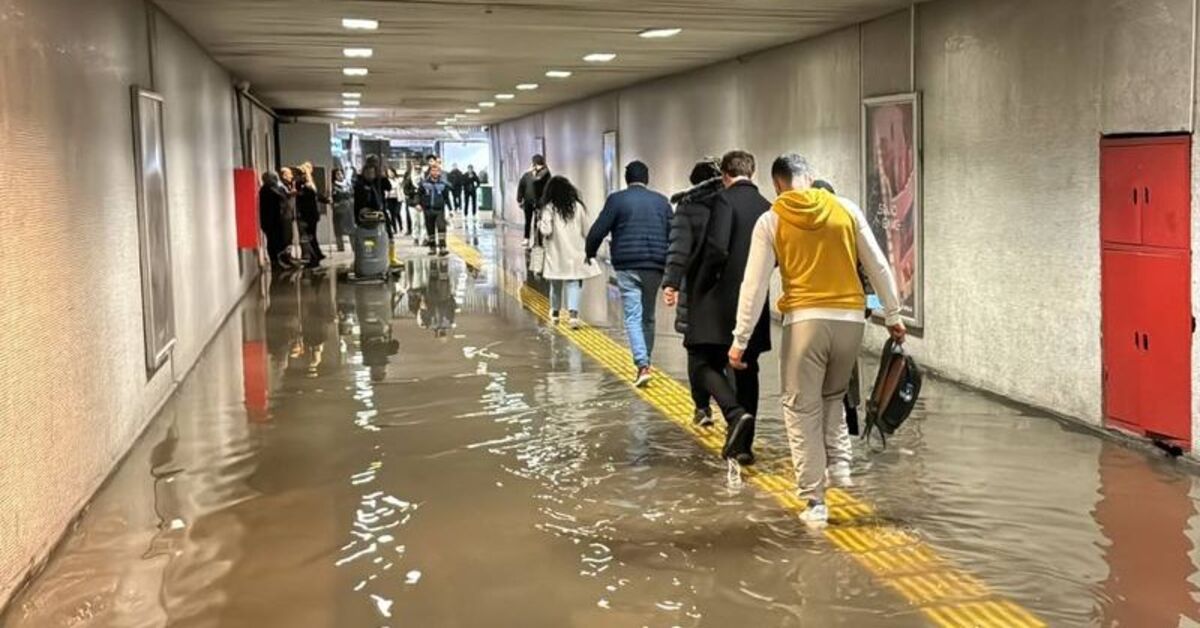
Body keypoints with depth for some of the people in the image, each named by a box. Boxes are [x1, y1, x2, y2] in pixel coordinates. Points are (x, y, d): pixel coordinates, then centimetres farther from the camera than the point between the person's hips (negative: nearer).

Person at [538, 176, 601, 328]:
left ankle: (555, 312, 31)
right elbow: (586, 231, 4)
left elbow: (546, 231, -15)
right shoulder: (577, 206, 0)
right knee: (574, 283, 0)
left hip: (557, 253, -1)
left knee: (556, 284, 15)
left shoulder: (549, 208, -7)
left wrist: (540, 221, 5)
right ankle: (573, 313, -19)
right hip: (576, 253, 1)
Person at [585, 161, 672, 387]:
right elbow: (673, 235, 11)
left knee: (633, 317, -5)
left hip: (628, 267, -4)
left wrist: (590, 252, 14)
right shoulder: (661, 201, 11)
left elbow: (599, 230, -4)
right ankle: (645, 362, 23)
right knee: (648, 317, 16)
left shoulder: (617, 199, -1)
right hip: (655, 267, 4)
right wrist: (670, 266, 19)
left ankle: (643, 365, -19)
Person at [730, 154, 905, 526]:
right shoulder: (846, 209, 6)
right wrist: (893, 315, 18)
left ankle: (815, 502, 5)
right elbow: (878, 267, 9)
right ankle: (840, 463, 7)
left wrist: (740, 340, 3)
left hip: (805, 320, -3)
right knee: (832, 396, 26)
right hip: (850, 318, 3)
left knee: (802, 410, 6)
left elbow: (755, 284, -1)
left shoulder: (771, 220, 1)